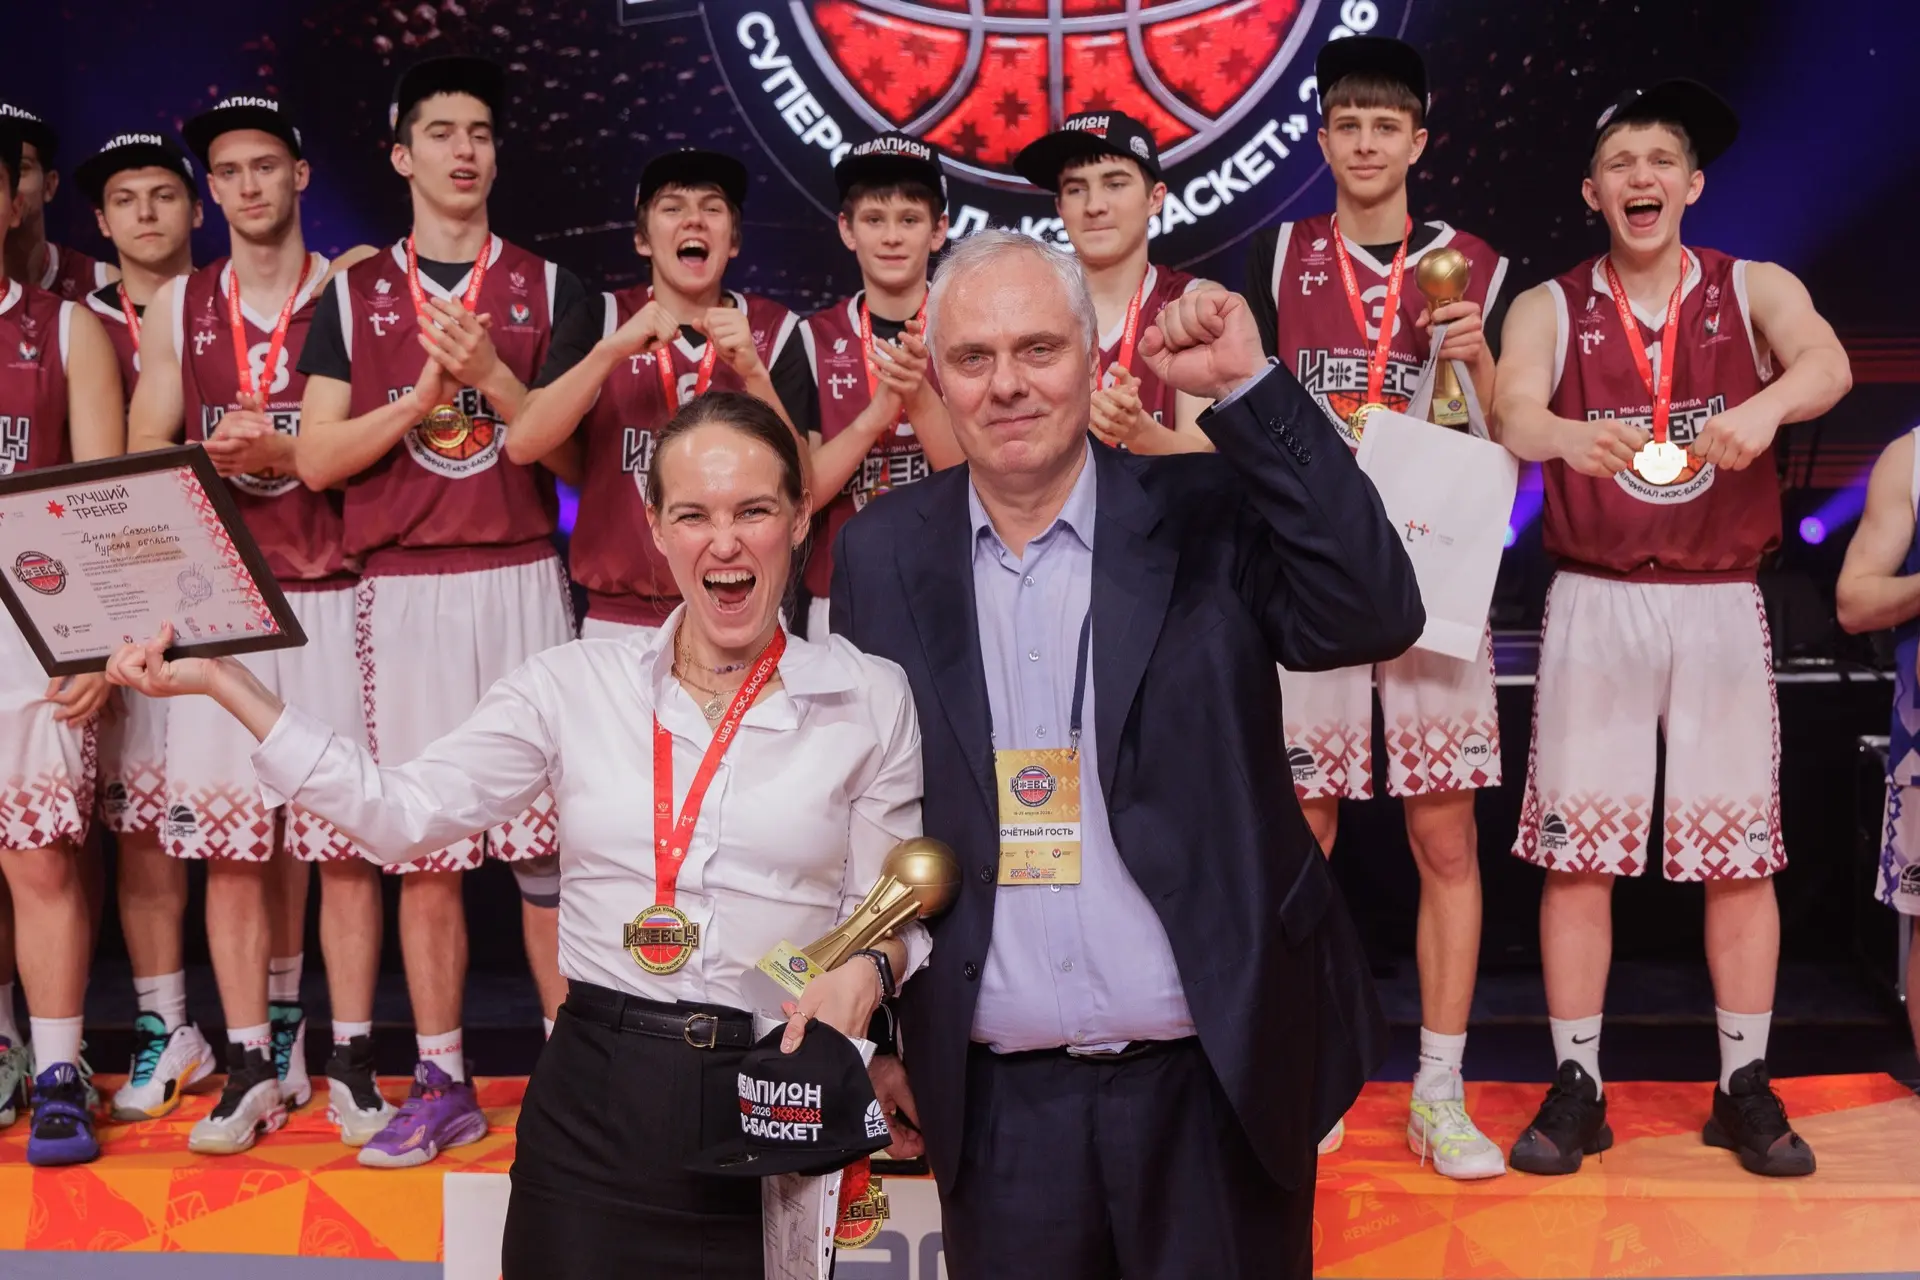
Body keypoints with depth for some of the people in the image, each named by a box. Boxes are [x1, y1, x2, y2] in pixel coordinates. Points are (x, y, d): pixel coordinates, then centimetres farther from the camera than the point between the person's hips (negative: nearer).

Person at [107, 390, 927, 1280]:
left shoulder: (871, 698, 1)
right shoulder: (574, 686, 2)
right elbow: (397, 811, -2)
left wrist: (868, 966, -16)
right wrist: (224, 682, -6)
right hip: (595, 1106, 1)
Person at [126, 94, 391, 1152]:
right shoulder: (178, 307, 13)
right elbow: (142, 461, 11)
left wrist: (282, 453, -16)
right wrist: (211, 463, -10)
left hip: (331, 595, -2)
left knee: (343, 833, -3)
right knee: (228, 835, 1)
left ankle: (350, 1063, 5)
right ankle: (255, 1066, 8)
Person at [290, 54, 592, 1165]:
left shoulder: (551, 290, 10)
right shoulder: (354, 295, 11)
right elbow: (317, 458, 3)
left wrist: (497, 378, -12)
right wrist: (422, 395, -11)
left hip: (523, 581, -1)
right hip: (403, 587, 1)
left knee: (548, 832, -3)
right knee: (425, 844, 4)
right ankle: (442, 1087, 12)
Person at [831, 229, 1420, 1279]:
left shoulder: (1207, 518, -3)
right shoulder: (883, 554, 2)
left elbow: (1376, 617, -18)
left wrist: (1245, 388, -20)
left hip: (1213, 1082, -1)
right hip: (998, 1101, 1)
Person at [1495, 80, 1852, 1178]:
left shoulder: (1756, 292, 4)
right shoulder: (1549, 310, 3)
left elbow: (1828, 362, -18)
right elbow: (1512, 415, -16)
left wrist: (1764, 407, -41)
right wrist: (1569, 433, -40)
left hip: (1722, 603, 0)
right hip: (1594, 602, 0)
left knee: (1741, 850, 4)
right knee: (1576, 849, 0)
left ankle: (1747, 1087, 16)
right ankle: (1577, 1087, 10)